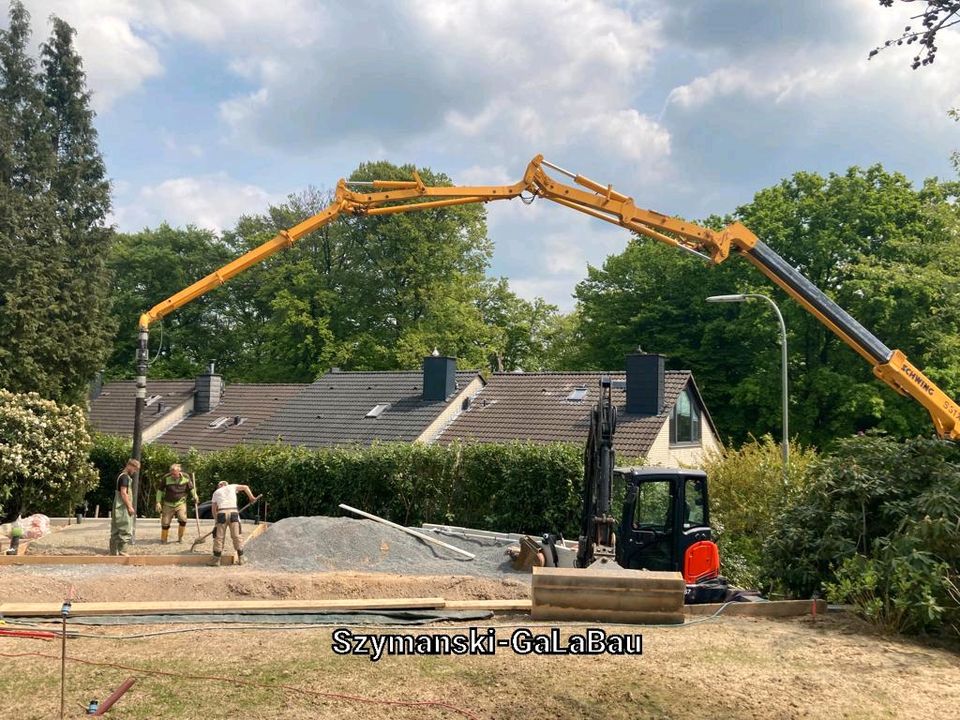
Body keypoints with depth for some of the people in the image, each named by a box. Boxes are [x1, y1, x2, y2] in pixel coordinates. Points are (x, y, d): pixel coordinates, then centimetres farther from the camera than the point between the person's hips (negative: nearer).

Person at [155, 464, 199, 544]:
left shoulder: (186, 477, -9)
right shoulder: (166, 478, -12)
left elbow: (191, 488, 8)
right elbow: (160, 490, 0)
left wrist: (195, 496, -4)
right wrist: (158, 502, -6)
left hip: (180, 503, 0)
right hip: (168, 504, 0)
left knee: (183, 519, -20)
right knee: (165, 523, 1)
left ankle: (180, 538, 0)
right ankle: (163, 540, 22)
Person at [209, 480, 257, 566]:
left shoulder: (216, 492, 20)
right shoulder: (231, 487, 20)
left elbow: (213, 509, 17)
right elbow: (245, 487, 23)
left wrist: (217, 519, 26)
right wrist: (251, 497, 32)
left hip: (222, 514, -1)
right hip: (233, 513, 1)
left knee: (219, 537, 4)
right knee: (236, 536, 6)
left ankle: (216, 560, 5)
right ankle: (241, 559, 8)